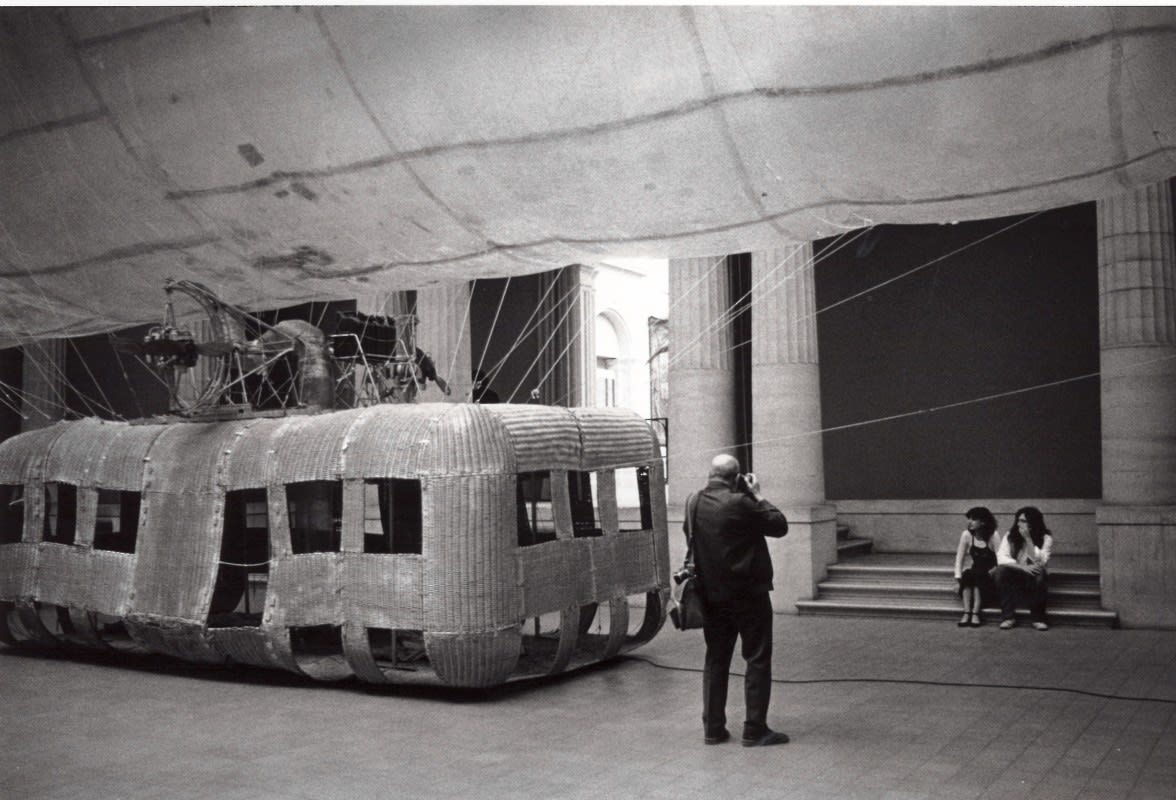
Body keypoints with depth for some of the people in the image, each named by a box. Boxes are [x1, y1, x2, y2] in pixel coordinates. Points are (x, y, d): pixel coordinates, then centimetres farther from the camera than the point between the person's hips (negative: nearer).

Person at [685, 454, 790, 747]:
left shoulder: (693, 503, 1)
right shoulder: (739, 503, -18)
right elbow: (780, 526, -9)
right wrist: (758, 496, -2)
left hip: (711, 596, 6)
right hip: (748, 594, -6)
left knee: (716, 660, 13)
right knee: (758, 660, 3)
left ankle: (713, 728, 15)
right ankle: (755, 730, 4)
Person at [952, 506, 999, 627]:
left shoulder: (993, 536, -12)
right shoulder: (967, 535, -5)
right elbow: (959, 559, -6)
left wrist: (991, 573, -28)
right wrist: (958, 580, -15)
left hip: (990, 576, -3)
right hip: (974, 573, 3)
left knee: (978, 577, -33)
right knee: (967, 575, -29)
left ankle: (975, 614, -35)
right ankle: (966, 613, -34)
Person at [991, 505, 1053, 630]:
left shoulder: (1046, 538, -7)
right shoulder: (1011, 535, -3)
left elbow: (1040, 562, -22)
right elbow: (1001, 558, -13)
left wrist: (1028, 538, -24)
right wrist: (1022, 567, -27)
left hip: (1032, 577, -1)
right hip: (1014, 575, 1)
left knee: (1039, 574, -35)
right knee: (1000, 572, -30)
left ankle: (1038, 618, -21)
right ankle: (1008, 616, -24)